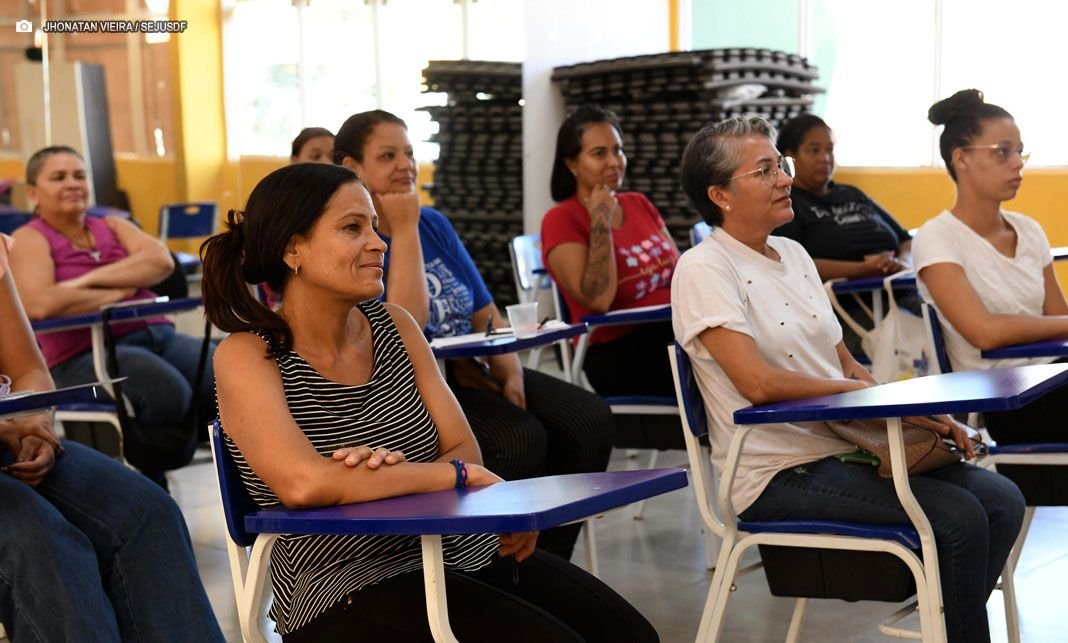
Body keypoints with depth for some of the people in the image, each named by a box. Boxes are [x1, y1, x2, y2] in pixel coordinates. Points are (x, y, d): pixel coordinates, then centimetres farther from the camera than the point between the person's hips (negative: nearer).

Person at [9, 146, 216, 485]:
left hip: (156, 334, 6)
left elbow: (162, 261, 2)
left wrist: (91, 279, -8)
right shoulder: (30, 239, 6)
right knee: (168, 391, -36)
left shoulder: (113, 226, 21)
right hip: (83, 356, -5)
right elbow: (40, 304, -14)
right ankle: (146, 480, -11)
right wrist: (119, 291, -3)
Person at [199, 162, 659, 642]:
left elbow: (465, 453, 4)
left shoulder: (393, 324, 7)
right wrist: (455, 475, -18)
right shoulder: (247, 355, -9)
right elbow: (302, 483, -26)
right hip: (349, 584, -6)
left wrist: (395, 472, -20)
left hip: (462, 548, 6)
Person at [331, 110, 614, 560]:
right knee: (520, 439, -31)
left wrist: (511, 374, -4)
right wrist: (404, 230, -14)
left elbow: (486, 314, 15)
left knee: (589, 420, -13)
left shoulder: (434, 224, 16)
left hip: (467, 372, 8)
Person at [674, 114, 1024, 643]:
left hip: (847, 445, 8)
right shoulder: (703, 270, -10)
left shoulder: (793, 254, 15)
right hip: (779, 474, -8)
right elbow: (758, 383, -21)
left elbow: (845, 367, 16)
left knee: (1003, 499, -7)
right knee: (958, 516, -21)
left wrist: (925, 412, 0)